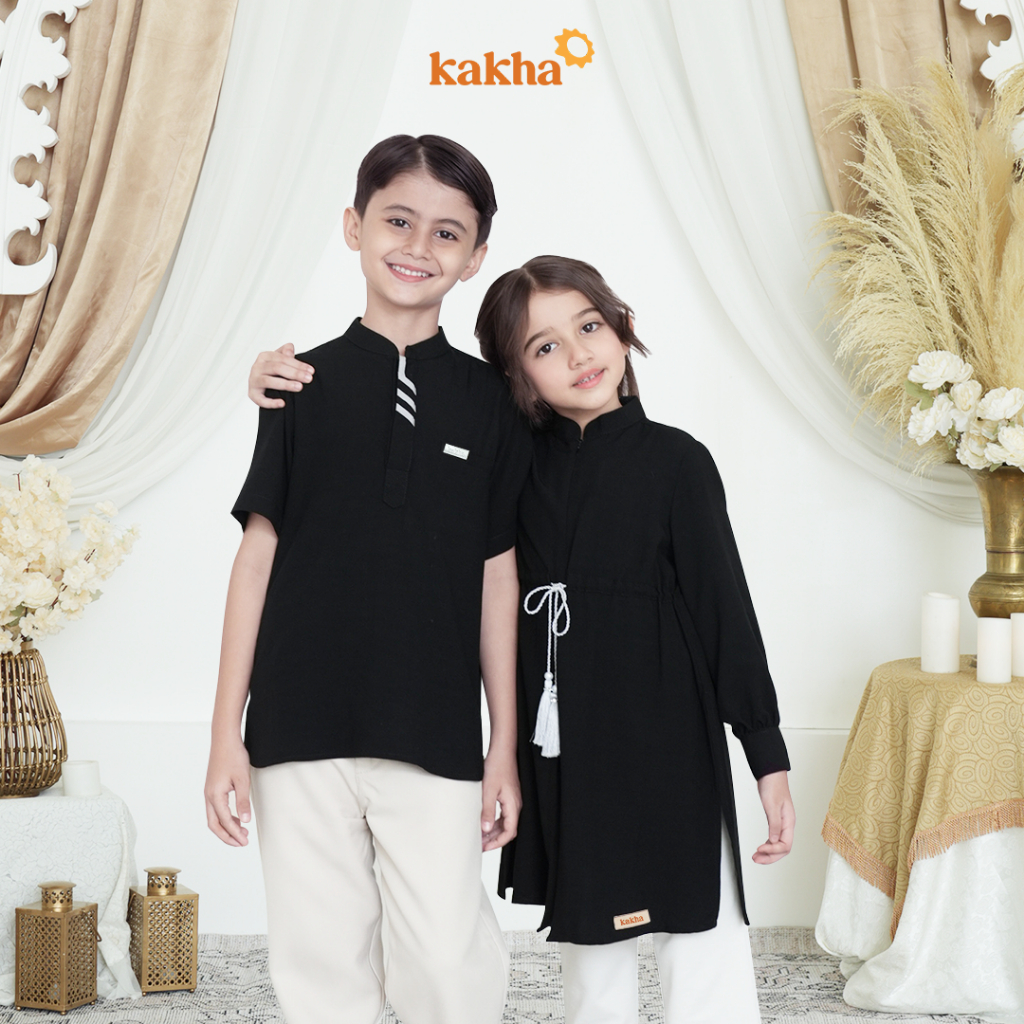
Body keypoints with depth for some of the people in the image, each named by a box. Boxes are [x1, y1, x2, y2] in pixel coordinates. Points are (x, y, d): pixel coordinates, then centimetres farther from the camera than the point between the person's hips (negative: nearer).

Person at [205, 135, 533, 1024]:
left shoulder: (488, 401, 5)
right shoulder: (305, 385, 3)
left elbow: (497, 578, 7)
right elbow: (259, 556, 4)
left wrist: (505, 749, 6)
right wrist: (227, 734, 2)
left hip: (434, 739, 0)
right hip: (302, 731, 0)